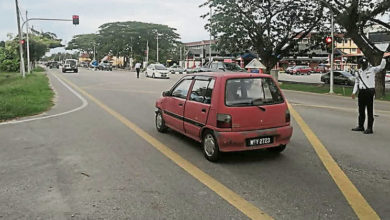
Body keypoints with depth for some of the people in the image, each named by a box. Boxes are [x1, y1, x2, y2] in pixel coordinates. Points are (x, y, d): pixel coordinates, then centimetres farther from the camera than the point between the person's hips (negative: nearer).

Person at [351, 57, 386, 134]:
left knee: (370, 110, -4)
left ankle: (369, 128, -1)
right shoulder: (358, 72, 12)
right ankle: (360, 126, 24)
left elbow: (381, 67, -8)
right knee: (361, 110, 13)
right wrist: (354, 92, 9)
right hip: (361, 92, 5)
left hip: (369, 91, -5)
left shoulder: (372, 69, 1)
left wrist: (384, 58, -20)